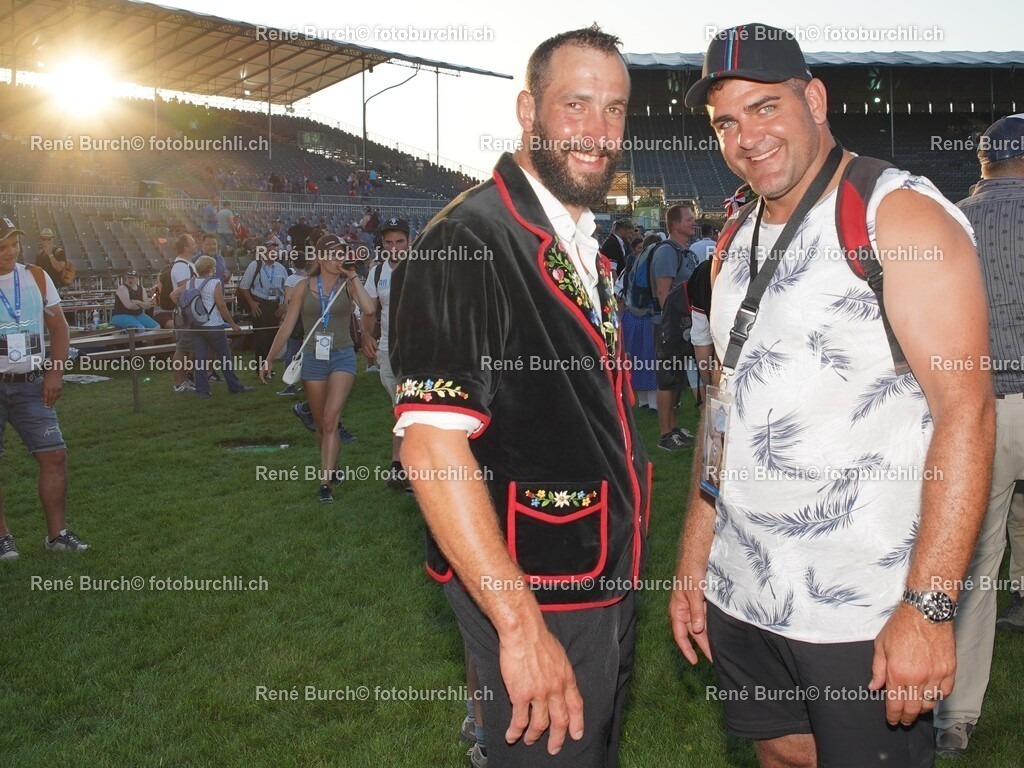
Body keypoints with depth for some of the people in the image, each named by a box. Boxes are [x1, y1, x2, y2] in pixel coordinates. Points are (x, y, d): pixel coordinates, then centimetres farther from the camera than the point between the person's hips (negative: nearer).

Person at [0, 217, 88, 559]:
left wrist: (54, 373, -1)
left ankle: (56, 533, 10)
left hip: (30, 385, 4)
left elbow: (59, 327, 10)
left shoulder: (36, 278, 6)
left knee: (55, 454, 0)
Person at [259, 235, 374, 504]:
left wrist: (353, 276, -13)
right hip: (313, 359, 2)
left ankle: (325, 484, -15)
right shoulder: (305, 287, 4)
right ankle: (333, 469, 34)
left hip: (342, 356, -2)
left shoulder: (348, 285, 1)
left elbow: (368, 308, -19)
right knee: (321, 425, 11)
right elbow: (287, 325, 6)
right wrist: (270, 358, 1)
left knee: (330, 419, -16)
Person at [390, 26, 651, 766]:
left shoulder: (587, 247, 9)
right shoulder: (468, 242, -20)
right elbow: (431, 444, -28)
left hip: (609, 571, 9)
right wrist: (520, 623, -29)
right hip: (532, 589, -9)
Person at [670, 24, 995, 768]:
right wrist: (692, 564, 12)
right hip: (740, 594, 7)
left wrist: (929, 607, -22)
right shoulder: (736, 246, 12)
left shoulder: (900, 215, -10)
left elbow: (966, 410, -17)